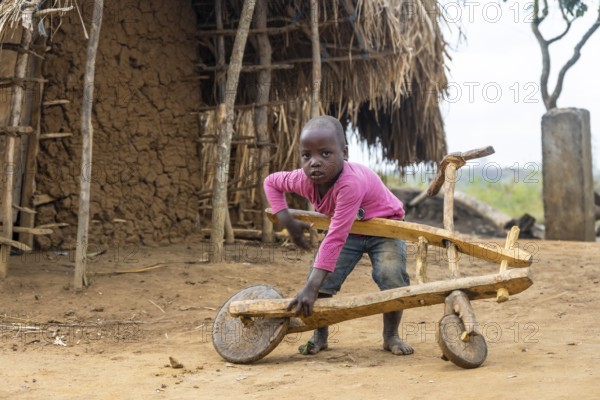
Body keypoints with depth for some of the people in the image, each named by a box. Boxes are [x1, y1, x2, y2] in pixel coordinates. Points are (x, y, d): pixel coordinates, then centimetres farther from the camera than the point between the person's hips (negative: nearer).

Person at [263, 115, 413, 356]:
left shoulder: (351, 183, -44)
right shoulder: (304, 180, -23)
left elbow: (335, 238, -47)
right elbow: (271, 182, 1)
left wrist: (311, 288, -48)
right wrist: (287, 221, -14)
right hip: (347, 229, 5)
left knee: (393, 279, -23)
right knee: (322, 281, -11)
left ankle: (391, 336, 1)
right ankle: (320, 336, 8)